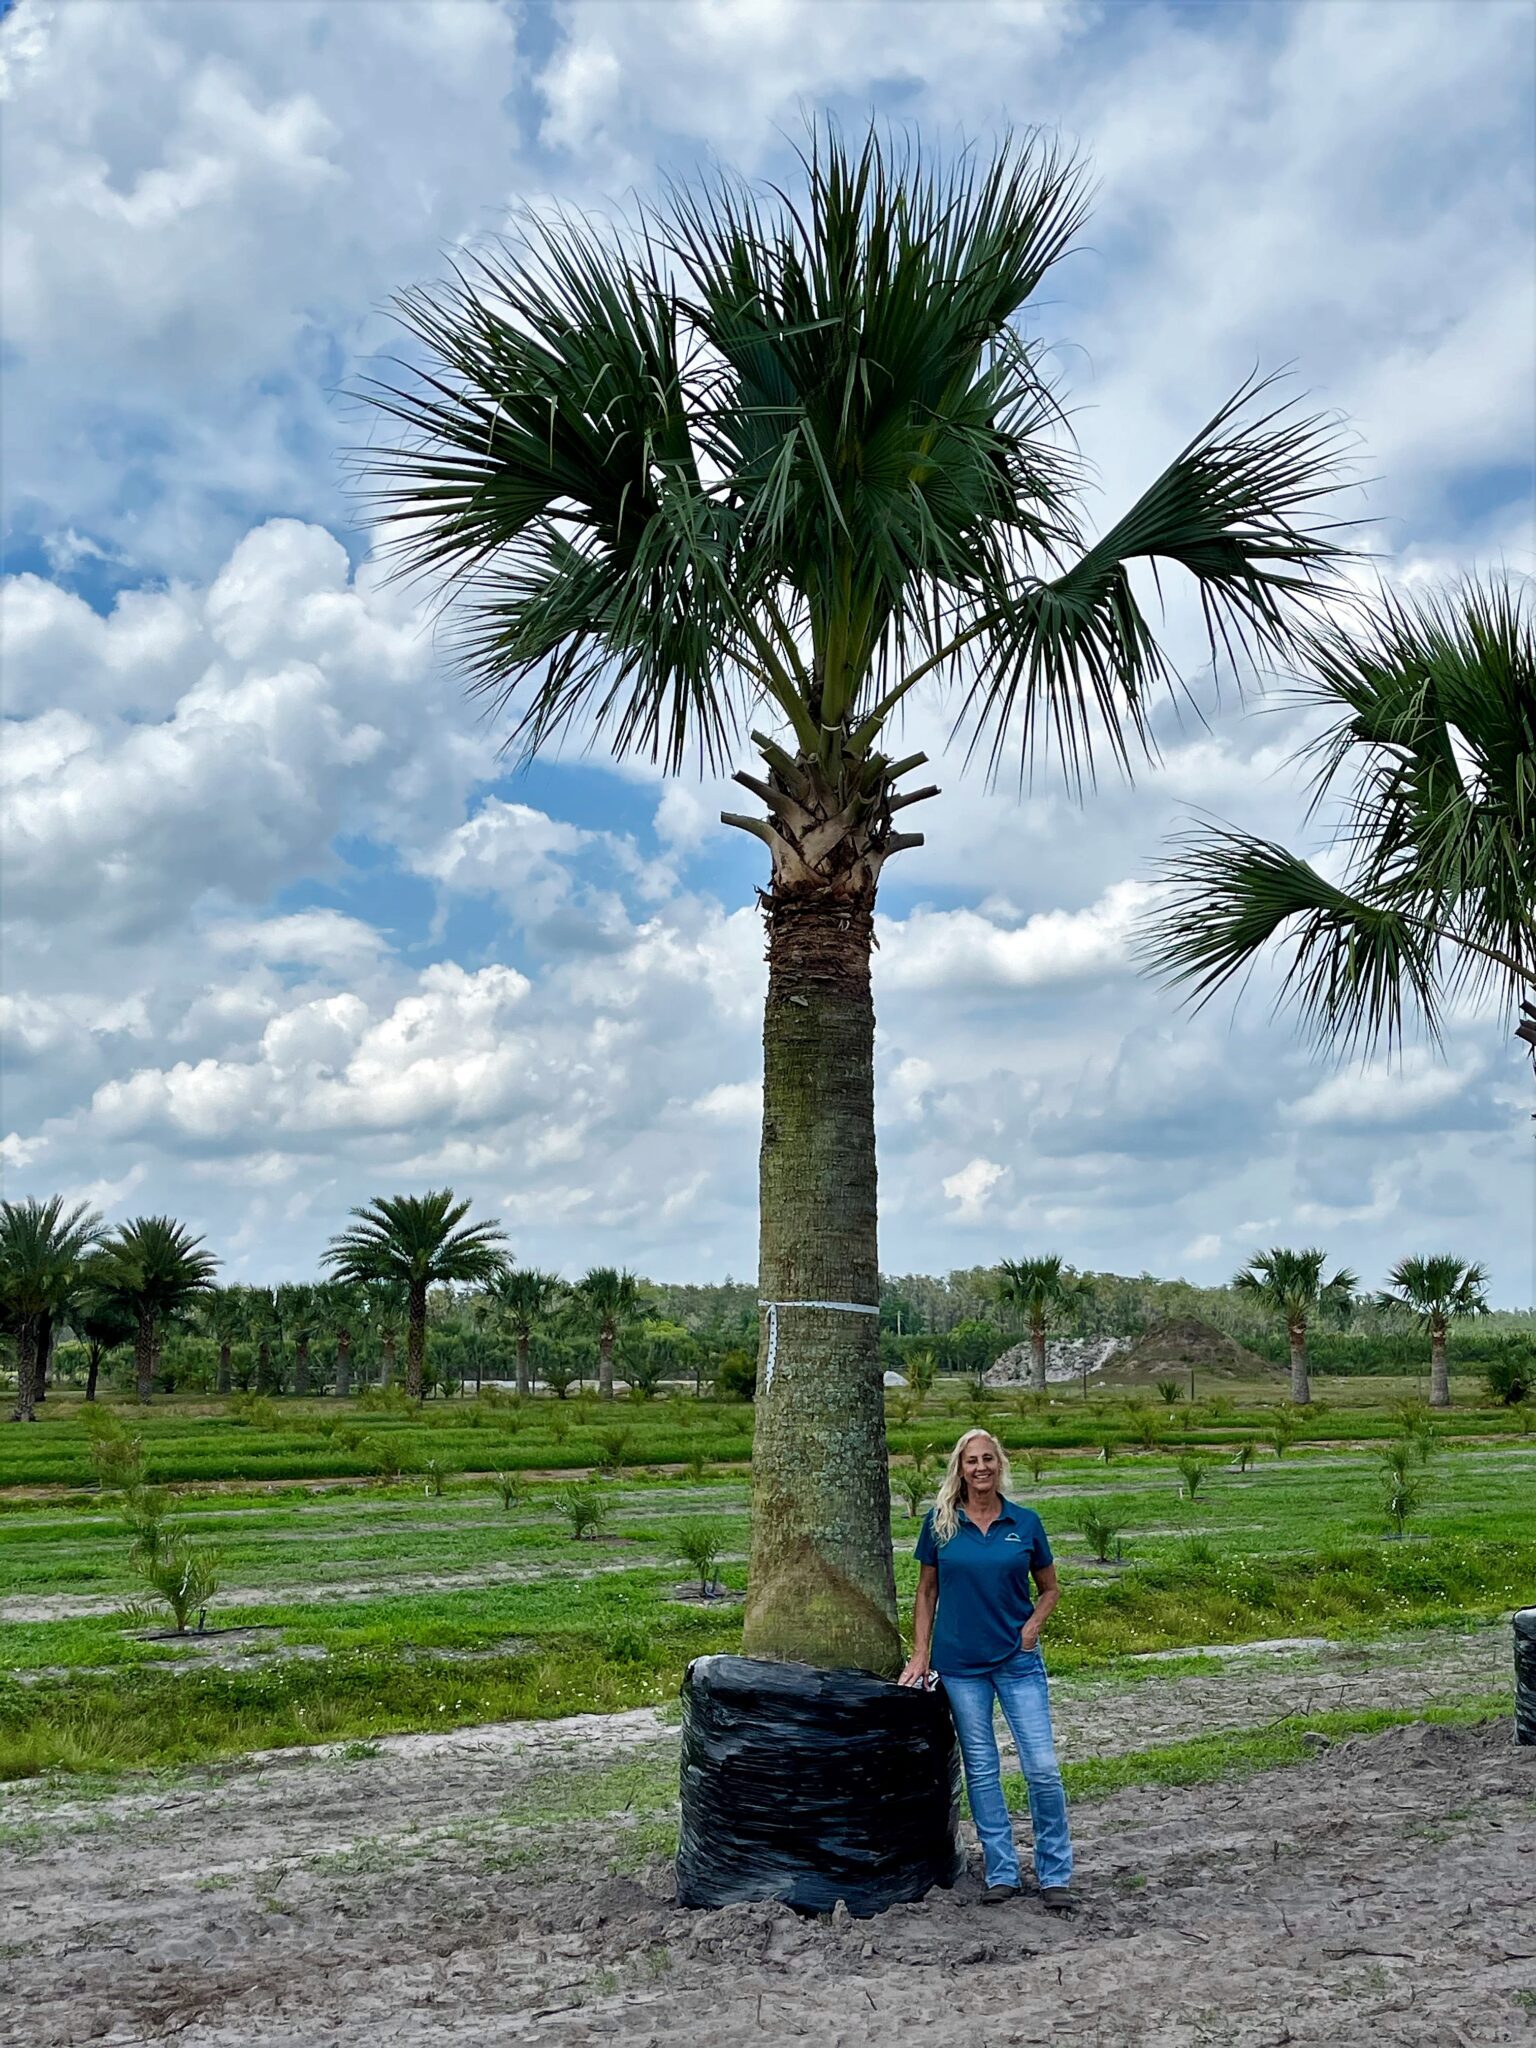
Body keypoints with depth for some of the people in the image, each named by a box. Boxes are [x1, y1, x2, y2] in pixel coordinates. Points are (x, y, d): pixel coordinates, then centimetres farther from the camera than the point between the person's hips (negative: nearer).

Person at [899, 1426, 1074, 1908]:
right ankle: (1002, 1872, 19)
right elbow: (927, 1591, 7)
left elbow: (1049, 1588, 11)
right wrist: (921, 1653, 1)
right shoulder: (940, 1521, -1)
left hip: (1018, 1659, 0)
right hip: (960, 1663, 0)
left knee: (1043, 1767, -3)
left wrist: (1033, 1625, -7)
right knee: (981, 1769, 7)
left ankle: (1055, 1874, 11)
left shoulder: (1025, 1522, -1)